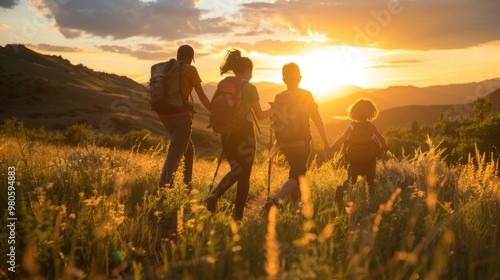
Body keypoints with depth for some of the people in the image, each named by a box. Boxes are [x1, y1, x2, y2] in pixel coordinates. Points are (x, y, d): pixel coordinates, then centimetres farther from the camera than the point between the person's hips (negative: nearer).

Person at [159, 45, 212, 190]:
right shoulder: (190, 70, -3)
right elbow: (202, 96, -6)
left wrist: (163, 117, 23)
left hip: (167, 116, 6)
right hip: (183, 116, -6)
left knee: (189, 149, 21)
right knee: (174, 155, -10)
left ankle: (187, 187, 25)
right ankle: (163, 188, -23)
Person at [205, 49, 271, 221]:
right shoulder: (249, 88, -8)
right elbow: (259, 115, -8)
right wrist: (273, 109, 9)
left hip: (226, 133, 5)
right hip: (244, 133, -5)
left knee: (236, 170, 21)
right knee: (244, 174, 8)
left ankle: (214, 195, -1)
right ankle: (238, 214, 13)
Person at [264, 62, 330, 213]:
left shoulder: (278, 98, 1)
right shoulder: (306, 96, -7)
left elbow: (275, 122, 3)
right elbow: (317, 120, -7)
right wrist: (326, 141, -1)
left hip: (284, 143, 5)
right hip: (301, 143, -4)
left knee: (296, 173, 22)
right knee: (296, 176, -3)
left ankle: (296, 205, 27)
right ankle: (275, 201, -24)